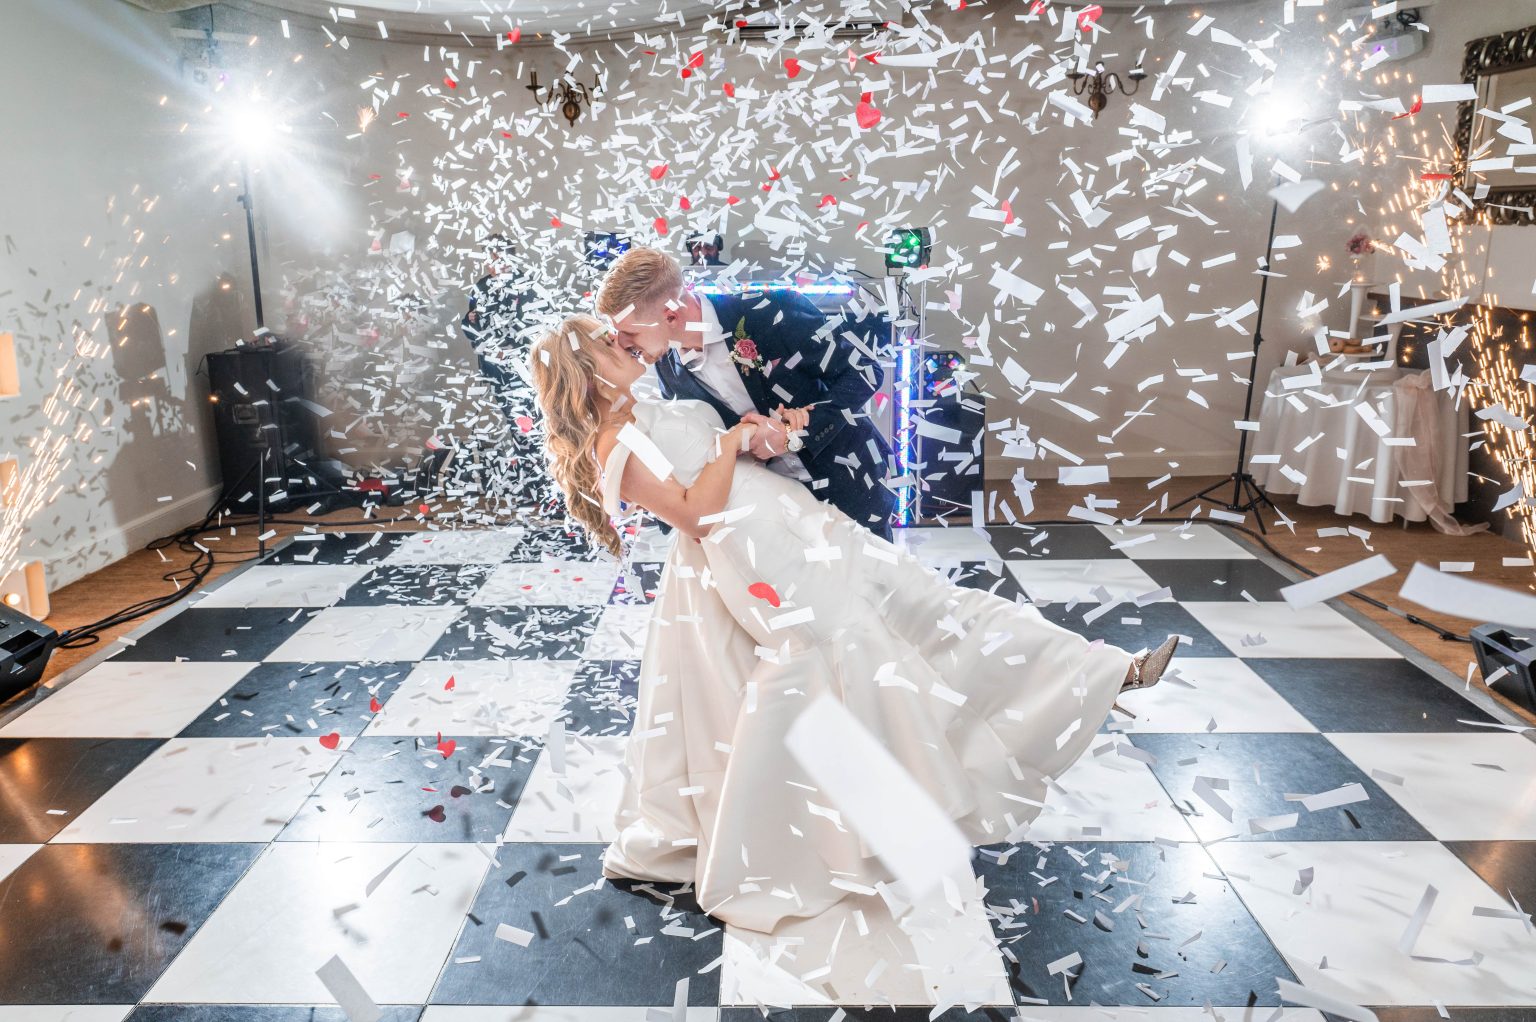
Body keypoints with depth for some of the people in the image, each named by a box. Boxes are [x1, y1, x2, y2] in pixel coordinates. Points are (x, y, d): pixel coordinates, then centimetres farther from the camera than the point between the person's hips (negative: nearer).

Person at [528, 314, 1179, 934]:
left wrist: (771, 426, 4)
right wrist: (733, 441, -13)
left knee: (917, 601, 6)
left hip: (792, 523, 9)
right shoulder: (614, 444, -11)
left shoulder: (650, 415, 18)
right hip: (752, 551, -9)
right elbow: (695, 514, -20)